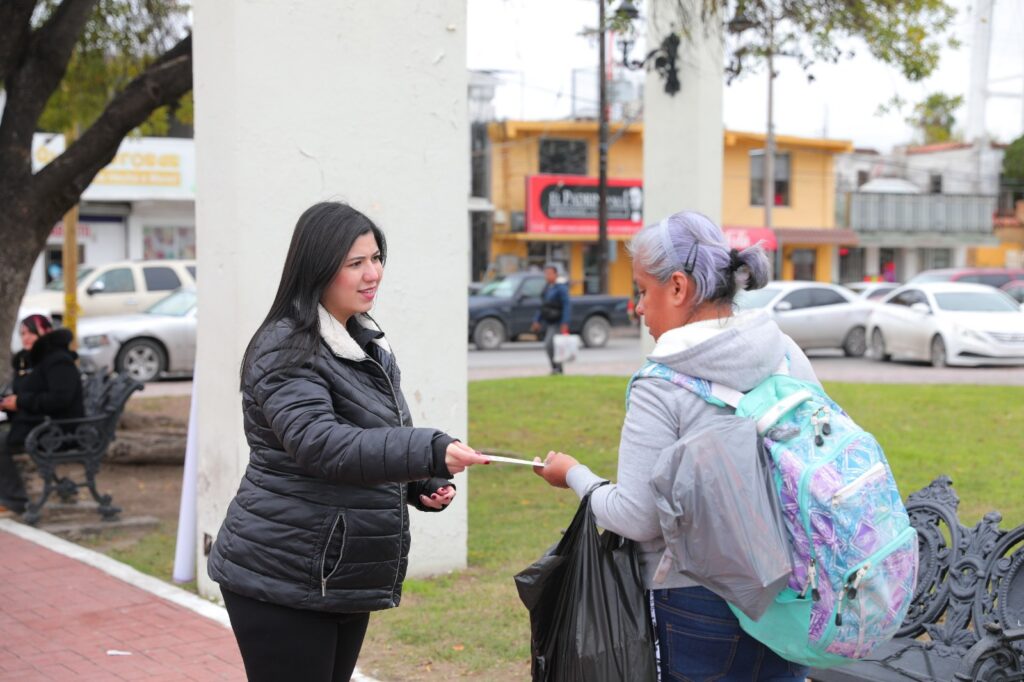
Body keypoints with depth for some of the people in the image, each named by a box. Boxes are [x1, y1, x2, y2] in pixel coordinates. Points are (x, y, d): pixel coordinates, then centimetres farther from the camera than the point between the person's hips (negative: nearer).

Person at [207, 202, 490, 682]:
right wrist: (431, 451, -38)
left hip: (343, 582, 9)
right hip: (283, 584, -8)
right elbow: (319, 444, -30)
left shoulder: (366, 343, 12)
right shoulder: (285, 351, -15)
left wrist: (422, 486, 3)